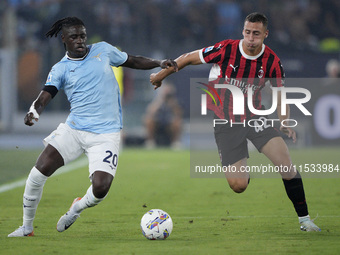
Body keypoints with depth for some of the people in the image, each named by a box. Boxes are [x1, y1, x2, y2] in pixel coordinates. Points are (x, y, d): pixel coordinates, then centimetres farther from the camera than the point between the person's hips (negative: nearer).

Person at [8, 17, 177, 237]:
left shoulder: (103, 50, 6)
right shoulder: (60, 69, 3)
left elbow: (133, 61, 19)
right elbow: (46, 95, -10)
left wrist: (159, 63, 5)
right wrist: (34, 112, -31)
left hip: (106, 134, -1)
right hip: (73, 129, 1)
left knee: (100, 188, -18)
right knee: (38, 173, -11)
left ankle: (77, 208, 19)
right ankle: (27, 227, 9)